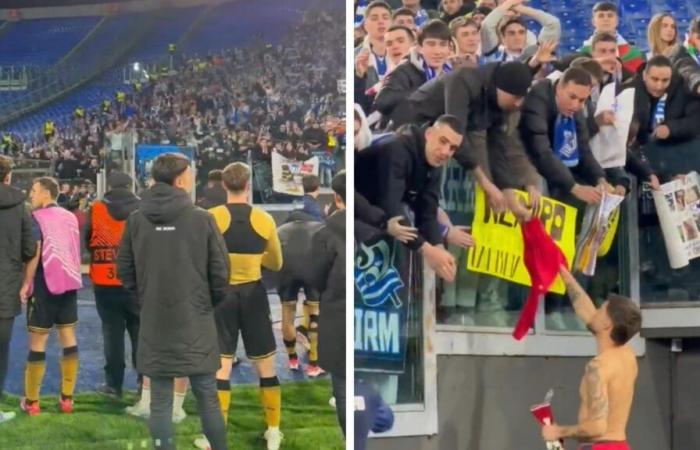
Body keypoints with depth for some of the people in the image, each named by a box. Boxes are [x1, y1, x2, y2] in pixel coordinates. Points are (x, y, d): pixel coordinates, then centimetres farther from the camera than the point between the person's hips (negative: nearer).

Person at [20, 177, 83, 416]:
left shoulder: (37, 218, -9)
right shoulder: (70, 217, 10)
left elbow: (34, 253, -16)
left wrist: (26, 283, -12)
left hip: (45, 284, -6)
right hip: (69, 282, 6)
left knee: (37, 342, 0)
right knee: (68, 339, 9)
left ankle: (31, 401, 2)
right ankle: (66, 398, 9)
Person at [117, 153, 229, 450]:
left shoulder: (136, 221, -3)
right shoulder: (201, 219, -10)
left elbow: (124, 271, 4)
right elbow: (220, 272, -5)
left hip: (154, 325, 2)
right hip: (195, 324, -2)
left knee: (160, 402, 5)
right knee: (207, 398, 8)